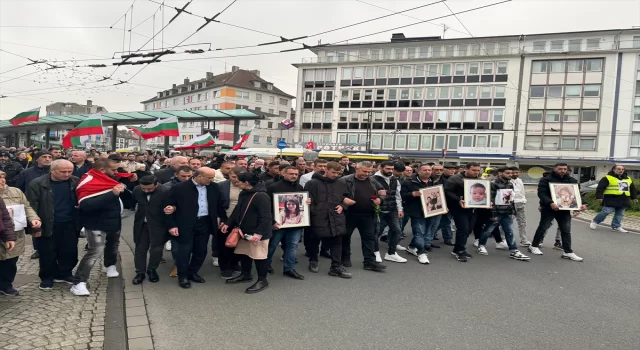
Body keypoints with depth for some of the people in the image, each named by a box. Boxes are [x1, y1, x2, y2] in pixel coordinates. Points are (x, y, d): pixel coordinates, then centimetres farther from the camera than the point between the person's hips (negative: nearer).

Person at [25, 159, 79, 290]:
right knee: (48, 254, 9)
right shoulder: (37, 184, -10)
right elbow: (31, 206, -8)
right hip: (48, 226, -3)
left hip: (70, 224, 3)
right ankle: (47, 277, 28)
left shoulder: (76, 182, -2)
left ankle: (64, 274, 31)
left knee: (70, 252, 11)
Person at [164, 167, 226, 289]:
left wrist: (225, 220, 10)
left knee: (201, 251, 12)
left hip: (205, 223, 5)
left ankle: (192, 273, 31)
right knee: (184, 251, 3)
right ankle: (182, 276, 21)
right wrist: (171, 225, -10)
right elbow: (169, 206, -7)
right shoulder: (179, 188, -11)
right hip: (186, 225, -4)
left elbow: (219, 205, 11)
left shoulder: (214, 188, 1)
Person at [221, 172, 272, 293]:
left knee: (259, 257, 0)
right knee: (244, 254, 20)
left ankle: (262, 280, 15)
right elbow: (237, 210, 21)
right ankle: (246, 275, 39)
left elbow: (265, 217, -24)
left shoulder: (261, 196, -22)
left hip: (257, 234, -9)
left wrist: (259, 233, -28)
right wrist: (228, 224, 16)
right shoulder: (243, 194, 9)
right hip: (244, 232, 9)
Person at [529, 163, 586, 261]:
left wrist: (582, 204, -9)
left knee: (566, 230, 5)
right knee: (543, 227, 4)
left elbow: (577, 194, 10)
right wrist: (550, 203, -33)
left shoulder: (572, 181, 9)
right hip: (549, 208, -4)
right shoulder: (546, 179, -7)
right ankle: (534, 246, 19)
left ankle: (568, 252, 11)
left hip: (564, 209, 5)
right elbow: (542, 193, -17)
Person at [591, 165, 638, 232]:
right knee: (606, 212, -9)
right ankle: (595, 222, 7)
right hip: (611, 200, -6)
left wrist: (634, 197, 22)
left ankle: (616, 226, 17)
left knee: (620, 214, 8)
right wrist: (599, 197, -16)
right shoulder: (607, 178, -6)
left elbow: (633, 189, 26)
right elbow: (600, 188, -11)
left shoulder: (628, 179, 16)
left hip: (623, 200, 7)